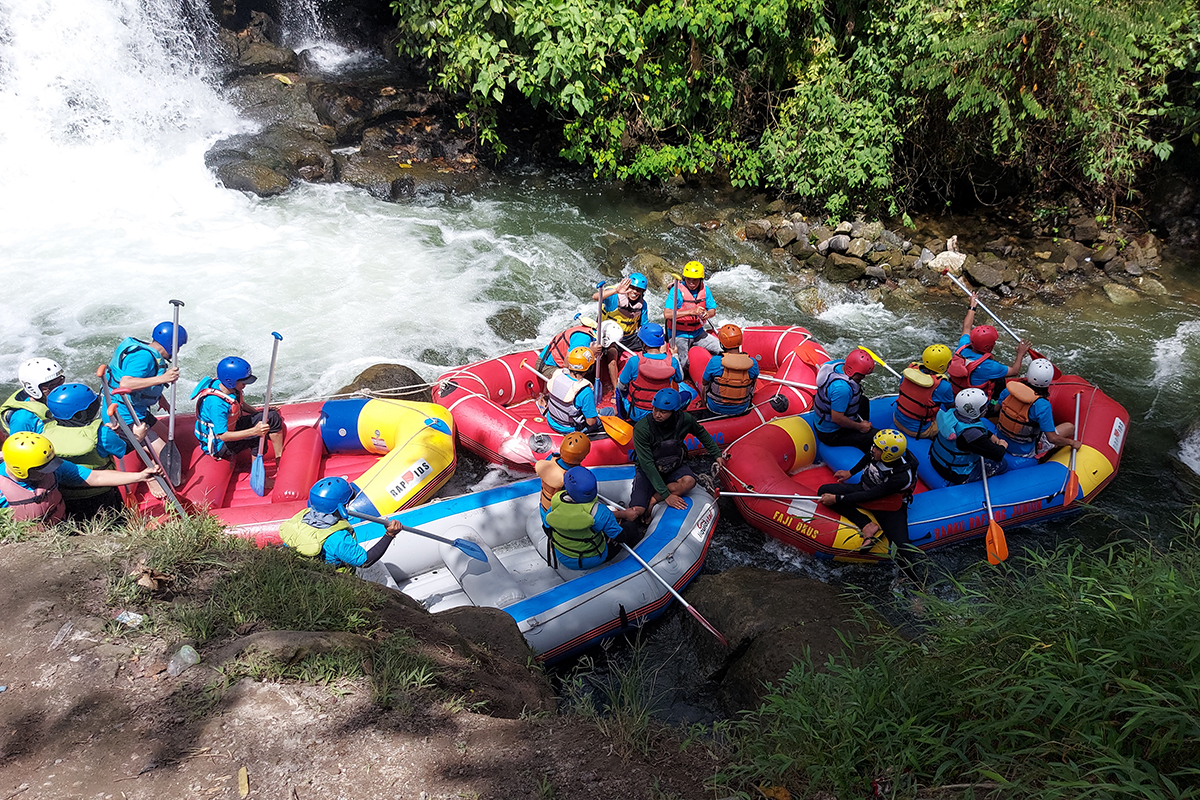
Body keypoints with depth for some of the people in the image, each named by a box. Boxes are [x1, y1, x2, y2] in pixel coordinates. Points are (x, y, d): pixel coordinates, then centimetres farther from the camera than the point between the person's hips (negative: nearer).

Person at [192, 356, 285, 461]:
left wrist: (259, 412, 4)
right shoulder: (216, 403, -34)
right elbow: (222, 436, -31)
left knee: (273, 417, 1)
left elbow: (239, 403, 15)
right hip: (218, 445, -9)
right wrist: (253, 431, -35)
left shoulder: (231, 388, -9)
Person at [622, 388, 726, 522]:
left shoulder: (685, 420, -16)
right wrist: (666, 495, -28)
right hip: (648, 471, -3)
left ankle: (652, 500, -18)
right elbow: (647, 464, -25)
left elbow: (700, 433, 10)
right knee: (634, 514, -26)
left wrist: (716, 454, 12)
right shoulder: (641, 428, -26)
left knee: (689, 481, -34)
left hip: (674, 467, 3)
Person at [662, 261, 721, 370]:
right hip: (679, 334, -5)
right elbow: (667, 314, -27)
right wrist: (691, 312, -33)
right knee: (682, 365, -19)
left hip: (698, 332, 5)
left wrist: (707, 314, -19)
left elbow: (712, 310, 7)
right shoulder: (677, 290, -17)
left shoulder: (704, 290, 0)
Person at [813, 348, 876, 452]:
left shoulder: (840, 364, -8)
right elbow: (837, 418, -33)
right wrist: (859, 426, -16)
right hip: (831, 434, -11)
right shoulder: (842, 388, -37)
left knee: (864, 401, 29)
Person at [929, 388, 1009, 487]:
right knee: (1000, 463, 5)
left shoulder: (951, 412, -10)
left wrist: (992, 436, 6)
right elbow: (998, 455, -27)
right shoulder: (971, 434, -35)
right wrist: (1002, 446, -6)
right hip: (954, 476, -8)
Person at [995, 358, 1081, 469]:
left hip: (1001, 439, 6)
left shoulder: (1010, 388, -15)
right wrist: (1072, 443, -5)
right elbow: (1052, 438, -24)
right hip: (1023, 451, -6)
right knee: (1070, 427, 6)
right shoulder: (1042, 405, -29)